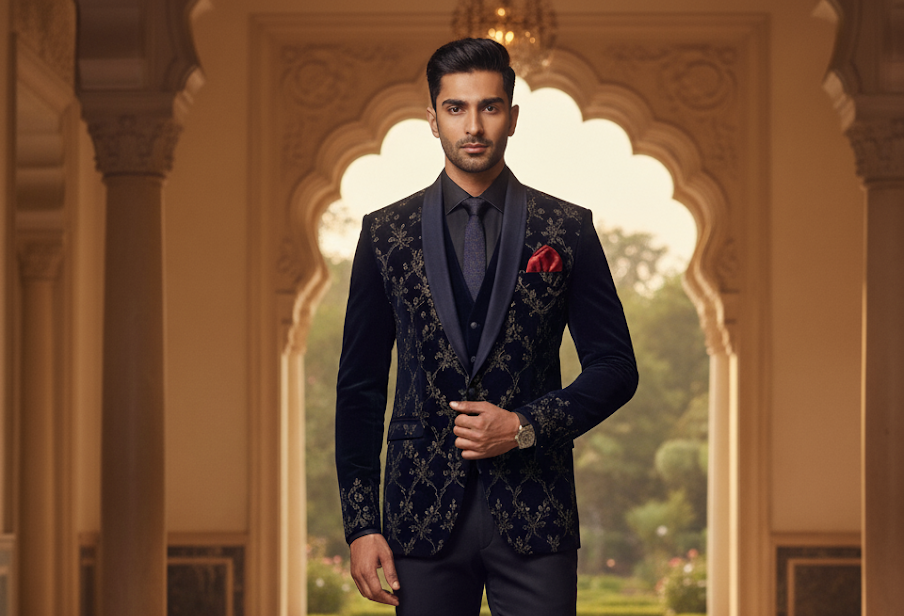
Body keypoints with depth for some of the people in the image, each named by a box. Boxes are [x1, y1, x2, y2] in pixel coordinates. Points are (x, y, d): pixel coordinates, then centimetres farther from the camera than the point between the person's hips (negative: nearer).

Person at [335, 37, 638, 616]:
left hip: (534, 517, -1)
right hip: (423, 514, 1)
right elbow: (360, 387, 7)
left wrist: (526, 426, -10)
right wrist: (361, 524, 0)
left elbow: (616, 368, 6)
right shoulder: (386, 233, 6)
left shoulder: (568, 230, 4)